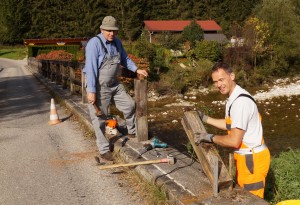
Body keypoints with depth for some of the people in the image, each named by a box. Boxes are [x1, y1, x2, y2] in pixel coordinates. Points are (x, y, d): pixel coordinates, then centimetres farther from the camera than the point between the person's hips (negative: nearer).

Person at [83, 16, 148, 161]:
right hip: (98, 87, -7)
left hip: (114, 85, 7)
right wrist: (91, 91, -25)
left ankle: (132, 132, 36)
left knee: (130, 105, 14)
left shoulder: (117, 42, 3)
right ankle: (104, 150, 14)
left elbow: (124, 59, 21)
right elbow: (90, 68, -23)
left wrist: (136, 69, 10)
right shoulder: (94, 43, -20)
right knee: (100, 119, 2)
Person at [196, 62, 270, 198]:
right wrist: (205, 119, 20)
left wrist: (210, 137, -11)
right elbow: (230, 124, 22)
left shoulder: (240, 101, -25)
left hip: (252, 159, -10)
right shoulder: (233, 98, 7)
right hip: (246, 156, 10)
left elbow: (234, 141, -25)